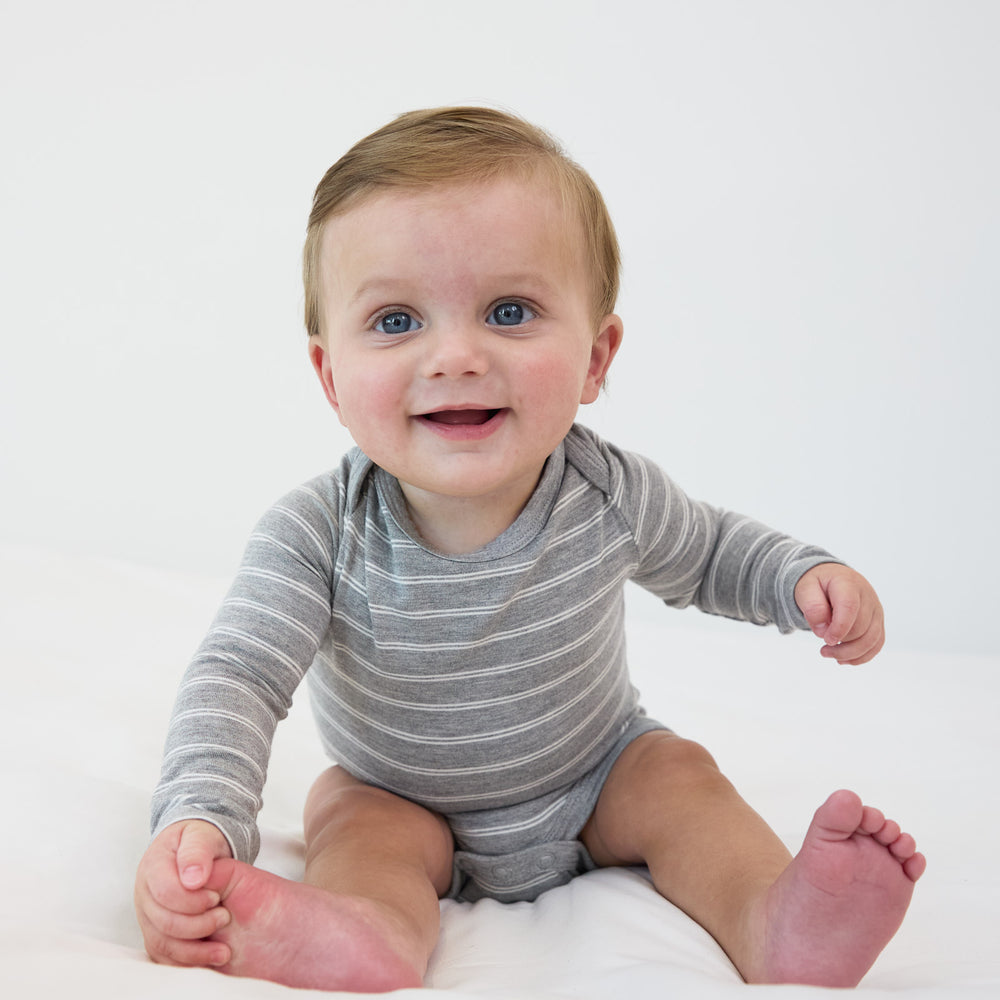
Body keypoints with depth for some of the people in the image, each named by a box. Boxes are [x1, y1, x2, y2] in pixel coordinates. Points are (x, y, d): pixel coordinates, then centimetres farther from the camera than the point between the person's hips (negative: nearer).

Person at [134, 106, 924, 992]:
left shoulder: (613, 496, -22)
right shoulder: (317, 537, -30)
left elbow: (706, 555, 0)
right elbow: (237, 676, -34)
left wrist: (806, 577, -19)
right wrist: (201, 817, -54)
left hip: (594, 781, 2)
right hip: (405, 803, -1)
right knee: (352, 816, -27)